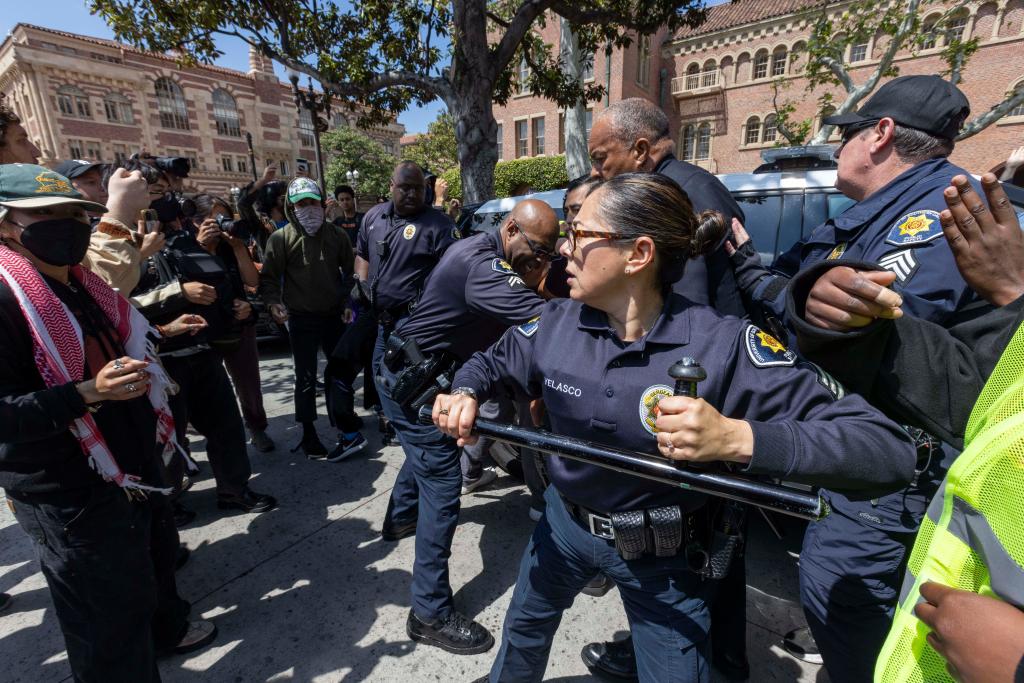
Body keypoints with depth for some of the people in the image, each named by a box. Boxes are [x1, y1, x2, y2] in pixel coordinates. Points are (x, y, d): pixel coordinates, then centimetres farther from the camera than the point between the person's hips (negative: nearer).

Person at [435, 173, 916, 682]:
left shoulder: (726, 347, -29)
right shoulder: (556, 323, -15)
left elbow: (890, 451, -31)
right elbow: (491, 361, 4)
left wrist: (737, 437, -48)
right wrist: (466, 394, -18)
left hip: (663, 554, -4)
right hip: (564, 521, 5)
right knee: (523, 628, 29)